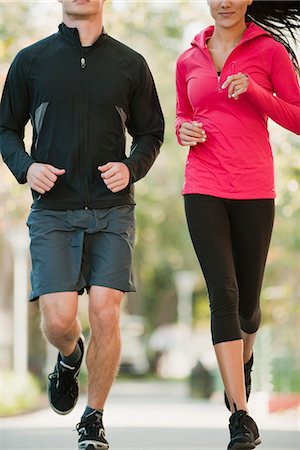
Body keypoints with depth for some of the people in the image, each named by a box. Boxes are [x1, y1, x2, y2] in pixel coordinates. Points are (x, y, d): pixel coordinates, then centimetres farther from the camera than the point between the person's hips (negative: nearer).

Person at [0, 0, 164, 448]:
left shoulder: (130, 64, 8)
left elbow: (151, 133, 15)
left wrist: (131, 168, -6)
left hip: (112, 210, 0)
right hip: (53, 210, 0)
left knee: (105, 314, -11)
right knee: (58, 320, -10)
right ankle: (70, 357, 28)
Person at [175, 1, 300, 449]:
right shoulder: (189, 60, 9)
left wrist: (254, 90, -16)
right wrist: (184, 130, -1)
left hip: (253, 189, -1)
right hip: (204, 188, 1)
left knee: (247, 302, 9)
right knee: (223, 293, -13)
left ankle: (244, 353, 48)